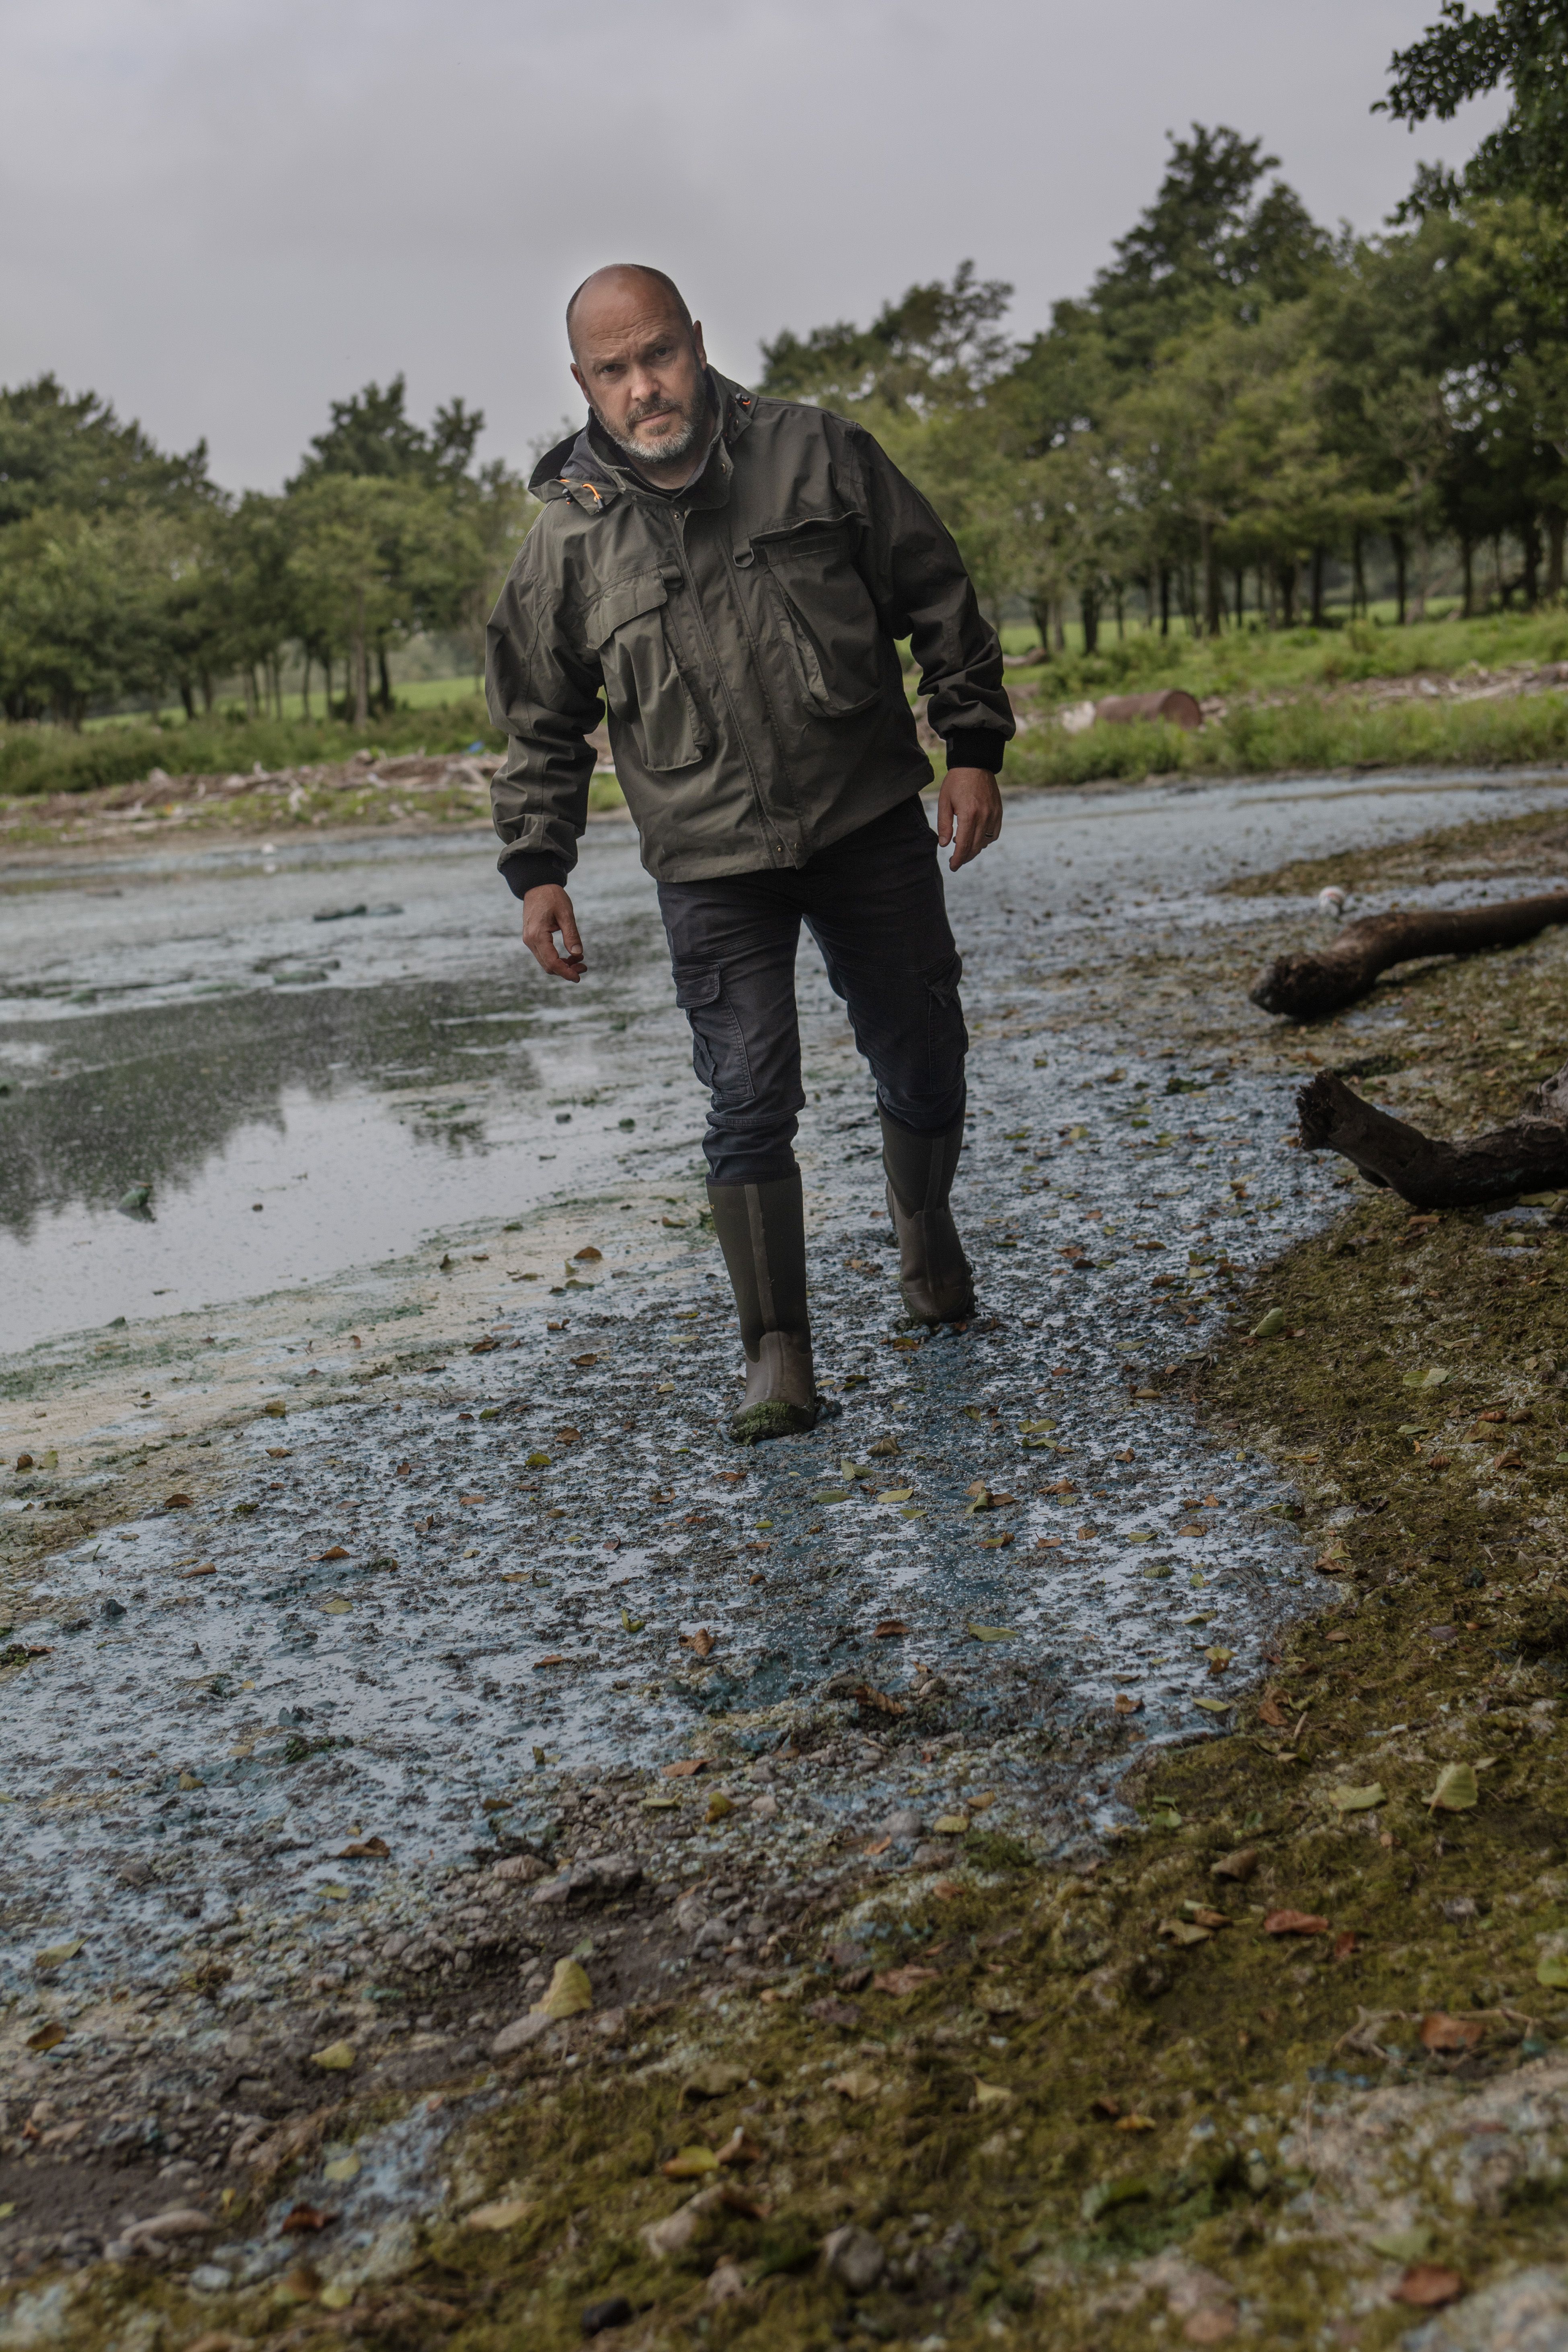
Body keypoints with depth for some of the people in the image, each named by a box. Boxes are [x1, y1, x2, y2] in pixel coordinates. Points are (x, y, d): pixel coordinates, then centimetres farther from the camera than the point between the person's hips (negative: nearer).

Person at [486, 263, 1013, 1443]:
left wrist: (974, 746, 1)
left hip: (873, 825, 1)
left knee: (924, 1066, 12)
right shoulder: (569, 539, -3)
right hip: (713, 867, -1)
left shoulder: (821, 454, -4)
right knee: (750, 1103, -8)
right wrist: (538, 868, 3)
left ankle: (926, 1229, 43)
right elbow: (543, 727, 8)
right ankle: (778, 1354, 3)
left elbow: (939, 597, 5)